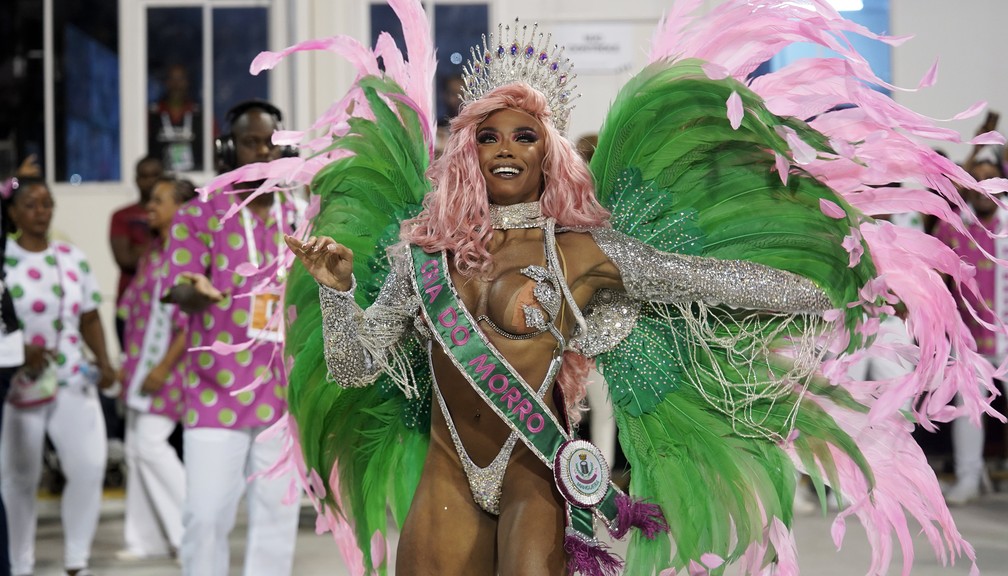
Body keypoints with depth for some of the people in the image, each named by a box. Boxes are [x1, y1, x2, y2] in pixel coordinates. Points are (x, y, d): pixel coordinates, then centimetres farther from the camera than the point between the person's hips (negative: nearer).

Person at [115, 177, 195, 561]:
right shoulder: (152, 254, 14)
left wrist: (164, 367, -19)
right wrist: (128, 364, 15)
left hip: (171, 361, -9)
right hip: (142, 363, 9)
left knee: (151, 443, -12)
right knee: (136, 447, 8)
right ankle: (147, 539, 14)